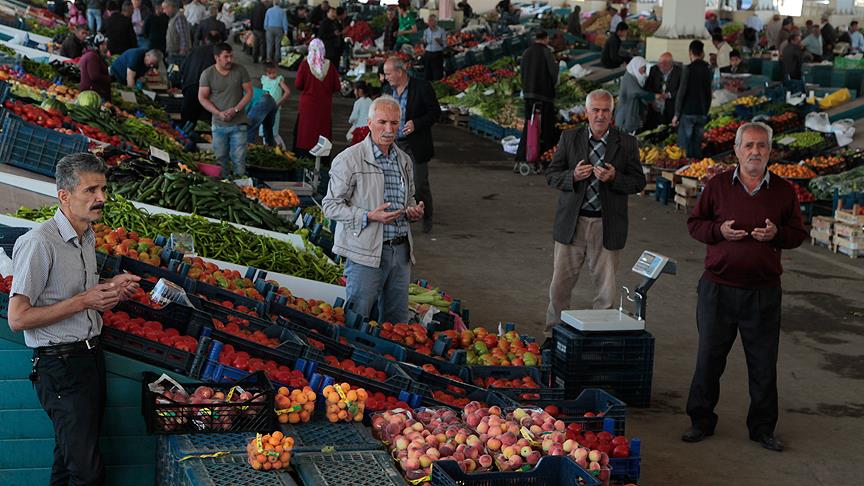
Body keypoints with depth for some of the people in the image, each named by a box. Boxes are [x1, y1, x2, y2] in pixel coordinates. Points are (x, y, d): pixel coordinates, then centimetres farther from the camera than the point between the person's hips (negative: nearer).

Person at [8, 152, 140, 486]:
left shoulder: (88, 236, 11)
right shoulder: (38, 243, -18)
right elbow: (18, 318, -21)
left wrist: (111, 287, 8)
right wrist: (84, 300, -20)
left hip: (91, 355, 9)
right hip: (60, 365, -9)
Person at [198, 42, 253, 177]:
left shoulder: (240, 70, 0)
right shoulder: (207, 74, -2)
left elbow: (249, 92, 2)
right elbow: (202, 98, 0)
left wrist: (236, 109, -12)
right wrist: (219, 113, -12)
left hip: (238, 124, 0)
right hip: (219, 124, 0)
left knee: (239, 160, -2)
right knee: (220, 159, 6)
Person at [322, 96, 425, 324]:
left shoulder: (404, 160, 14)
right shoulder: (349, 159, -8)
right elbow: (330, 206, -10)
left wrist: (413, 211, 5)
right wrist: (369, 216, -20)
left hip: (401, 251, 6)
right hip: (366, 253, -6)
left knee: (397, 323, 11)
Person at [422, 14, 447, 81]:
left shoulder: (441, 31, -2)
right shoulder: (426, 31, 9)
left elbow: (445, 45, -1)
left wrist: (440, 42, -20)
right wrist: (424, 43, -6)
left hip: (437, 55, -4)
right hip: (428, 55, 4)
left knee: (437, 76, -7)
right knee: (428, 75, 5)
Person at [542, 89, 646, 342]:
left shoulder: (626, 143, 1)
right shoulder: (569, 138, 4)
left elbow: (639, 182, 2)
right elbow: (551, 175, 5)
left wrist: (614, 178, -16)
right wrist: (573, 176, -15)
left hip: (607, 226, -1)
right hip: (572, 223, 1)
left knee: (606, 288, 4)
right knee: (561, 283, 7)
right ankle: (554, 335, 23)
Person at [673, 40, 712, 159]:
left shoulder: (689, 69, -9)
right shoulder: (707, 70, 9)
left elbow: (682, 92, -10)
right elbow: (709, 94, 15)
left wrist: (676, 114, -6)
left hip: (688, 112, -5)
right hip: (702, 114, 5)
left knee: (684, 145, -3)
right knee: (697, 144, 9)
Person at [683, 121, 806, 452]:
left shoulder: (783, 191, 4)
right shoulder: (718, 185, 2)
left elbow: (798, 234, 9)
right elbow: (694, 223, 7)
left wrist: (776, 234, -12)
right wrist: (720, 231, -11)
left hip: (764, 291, 0)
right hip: (718, 288, 0)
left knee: (764, 363, 7)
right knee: (709, 358, 7)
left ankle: (762, 427, 21)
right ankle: (701, 421, 22)